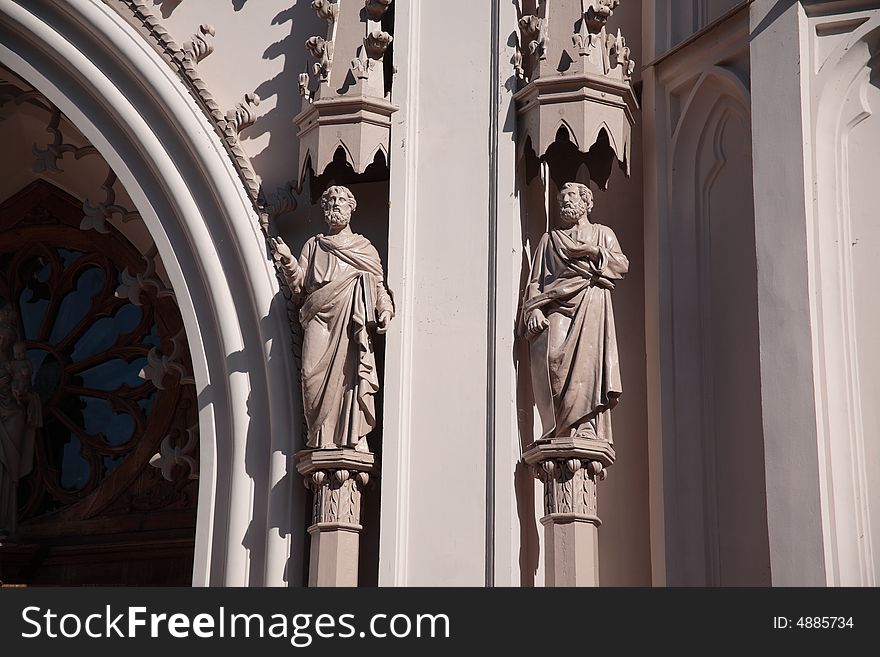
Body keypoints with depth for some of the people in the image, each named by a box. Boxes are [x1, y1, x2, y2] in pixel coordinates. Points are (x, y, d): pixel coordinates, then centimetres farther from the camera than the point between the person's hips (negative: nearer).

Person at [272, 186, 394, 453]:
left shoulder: (365, 247, 23)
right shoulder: (314, 245, 24)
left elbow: (379, 285, 17)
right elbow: (299, 285, 14)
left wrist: (385, 310, -1)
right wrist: (288, 261, -3)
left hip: (353, 320, -1)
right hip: (320, 317, 1)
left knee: (352, 372, -17)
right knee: (315, 373, -15)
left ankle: (355, 437, -18)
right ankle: (321, 438, -12)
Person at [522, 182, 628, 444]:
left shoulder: (603, 233, 26)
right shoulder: (550, 238, 26)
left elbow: (622, 265, 12)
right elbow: (535, 280, 16)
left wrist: (596, 252, -3)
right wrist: (534, 310, -1)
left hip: (591, 306, 0)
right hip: (557, 305, 0)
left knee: (588, 359, -20)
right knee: (552, 356, -23)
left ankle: (584, 427, -25)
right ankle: (558, 430, -24)